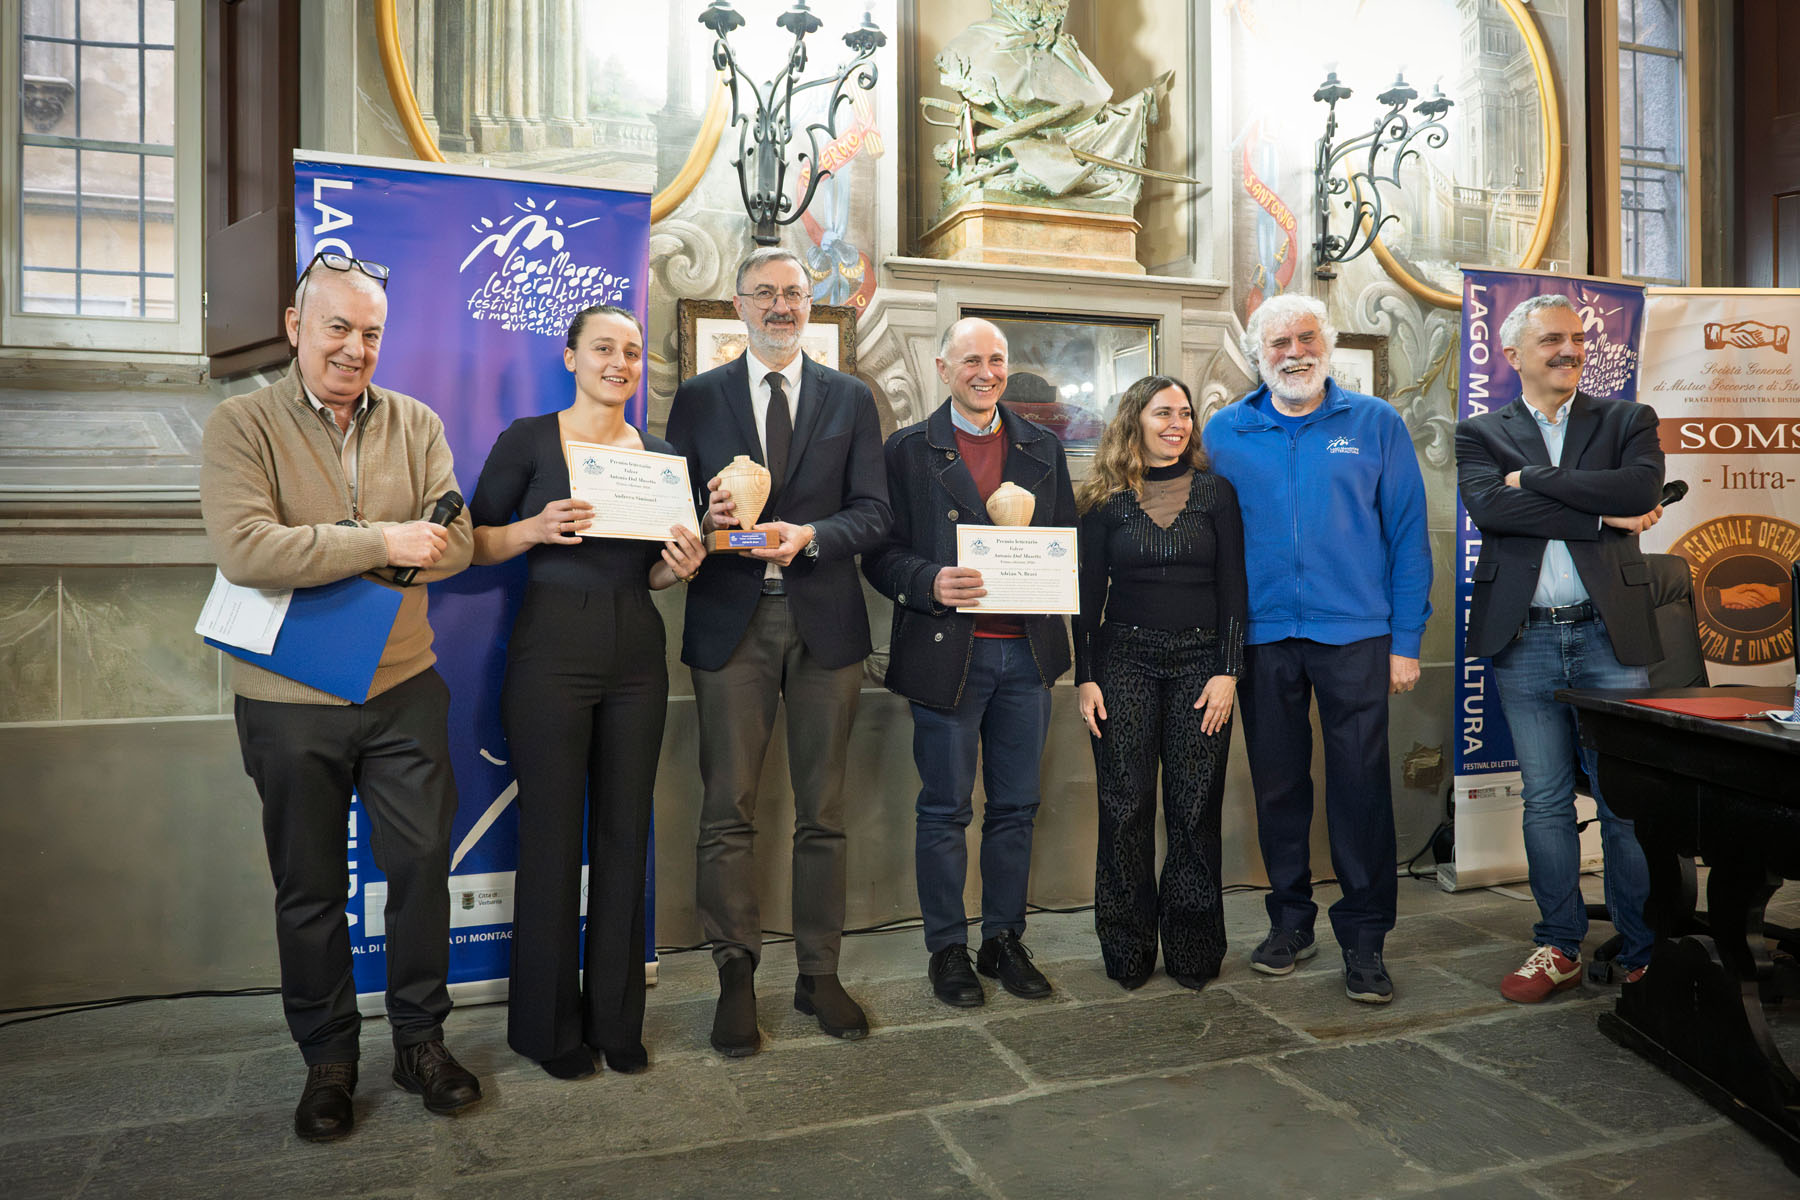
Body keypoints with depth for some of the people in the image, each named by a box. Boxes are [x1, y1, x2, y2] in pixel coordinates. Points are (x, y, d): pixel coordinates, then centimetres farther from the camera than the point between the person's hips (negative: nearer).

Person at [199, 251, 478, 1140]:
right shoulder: (241, 426, -4)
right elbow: (243, 549, -20)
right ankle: (327, 1059, 30)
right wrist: (381, 543, -21)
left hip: (404, 689, 2)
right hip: (290, 700, -2)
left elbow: (455, 543, -6)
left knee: (423, 861, 8)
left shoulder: (415, 425, 5)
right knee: (308, 887, 12)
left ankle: (420, 1039, 28)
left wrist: (320, 555, -15)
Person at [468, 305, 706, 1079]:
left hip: (636, 653, 4)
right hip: (552, 647, -4)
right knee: (551, 836, 2)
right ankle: (550, 1025, 20)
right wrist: (535, 529, -18)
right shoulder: (529, 439, 0)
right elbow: (474, 542, 0)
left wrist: (678, 566, -5)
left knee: (625, 835, 8)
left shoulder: (658, 455, 12)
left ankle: (616, 1017, 24)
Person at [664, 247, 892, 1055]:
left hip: (825, 621, 1)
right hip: (731, 621, 0)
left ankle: (819, 974, 22)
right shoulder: (698, 398, 9)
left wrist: (808, 537, -16)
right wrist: (707, 519, -17)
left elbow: (873, 514, 2)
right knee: (728, 812, 3)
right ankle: (736, 978, 18)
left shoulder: (850, 399, 10)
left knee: (822, 812, 8)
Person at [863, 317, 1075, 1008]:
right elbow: (881, 554, -1)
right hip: (947, 651, -3)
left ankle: (1005, 939, 26)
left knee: (1016, 807, 11)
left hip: (1025, 650, 3)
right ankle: (947, 947, 21)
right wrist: (930, 583, -20)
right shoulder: (909, 450, 3)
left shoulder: (1043, 448, 13)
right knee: (944, 810, 6)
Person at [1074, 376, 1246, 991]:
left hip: (1201, 659, 0)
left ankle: (1193, 952, 16)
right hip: (1125, 660, 0)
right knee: (1125, 809, 1)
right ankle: (1127, 953, 14)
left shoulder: (1215, 492, 7)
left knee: (1195, 810, 2)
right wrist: (1085, 676, -1)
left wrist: (1227, 670, -5)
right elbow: (1089, 593, 6)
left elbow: (1233, 588, 4)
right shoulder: (1106, 501, 6)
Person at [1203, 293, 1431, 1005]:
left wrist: (1406, 640, -3)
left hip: (1354, 634, -1)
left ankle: (1364, 938, 15)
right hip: (1261, 636, 2)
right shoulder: (1223, 432, 8)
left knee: (1361, 785, 0)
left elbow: (1407, 535, 3)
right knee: (1277, 782, 10)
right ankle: (1290, 919, 26)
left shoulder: (1376, 425, 5)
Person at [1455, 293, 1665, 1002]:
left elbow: (1643, 487, -13)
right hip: (1524, 642, 1)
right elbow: (1489, 507, -12)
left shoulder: (1627, 421, 9)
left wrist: (1536, 477, -10)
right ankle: (1559, 947, 22)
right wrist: (1603, 516, -12)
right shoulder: (1480, 434, 8)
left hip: (1610, 634, 0)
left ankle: (1645, 955, 18)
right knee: (1545, 802, 9)